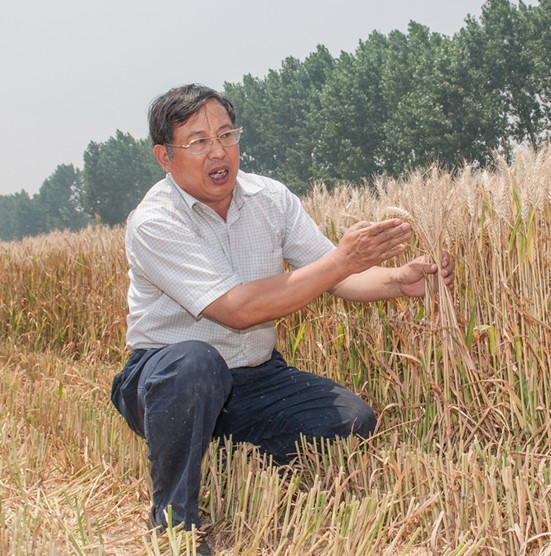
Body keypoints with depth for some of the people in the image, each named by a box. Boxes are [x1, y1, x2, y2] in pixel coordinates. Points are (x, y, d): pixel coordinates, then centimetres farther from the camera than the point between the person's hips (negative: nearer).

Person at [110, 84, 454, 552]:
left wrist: (398, 280, -20)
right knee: (195, 362, -39)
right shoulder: (154, 223, -19)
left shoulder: (271, 198, -1)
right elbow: (237, 309, -27)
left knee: (354, 421, -14)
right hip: (166, 380, -5)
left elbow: (334, 276, 1)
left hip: (256, 378, 5)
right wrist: (341, 260, -28)